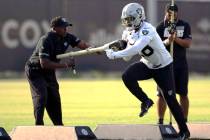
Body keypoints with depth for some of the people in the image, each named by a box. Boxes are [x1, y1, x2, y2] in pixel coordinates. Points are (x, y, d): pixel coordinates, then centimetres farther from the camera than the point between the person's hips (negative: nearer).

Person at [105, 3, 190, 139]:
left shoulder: (147, 30, -30)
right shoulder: (130, 32, -3)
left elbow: (136, 49, -43)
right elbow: (127, 57, 7)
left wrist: (115, 55, -41)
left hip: (164, 67, -7)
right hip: (147, 65, 7)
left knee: (170, 99, -4)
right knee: (127, 76, -21)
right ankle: (146, 101, -1)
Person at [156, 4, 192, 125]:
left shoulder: (185, 26, 2)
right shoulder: (161, 27, -2)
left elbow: (188, 44, -7)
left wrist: (176, 38, -24)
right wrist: (167, 41, -31)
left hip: (181, 65, 1)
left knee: (183, 94, 4)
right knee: (162, 94, 0)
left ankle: (184, 121, 12)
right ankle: (160, 121, 8)